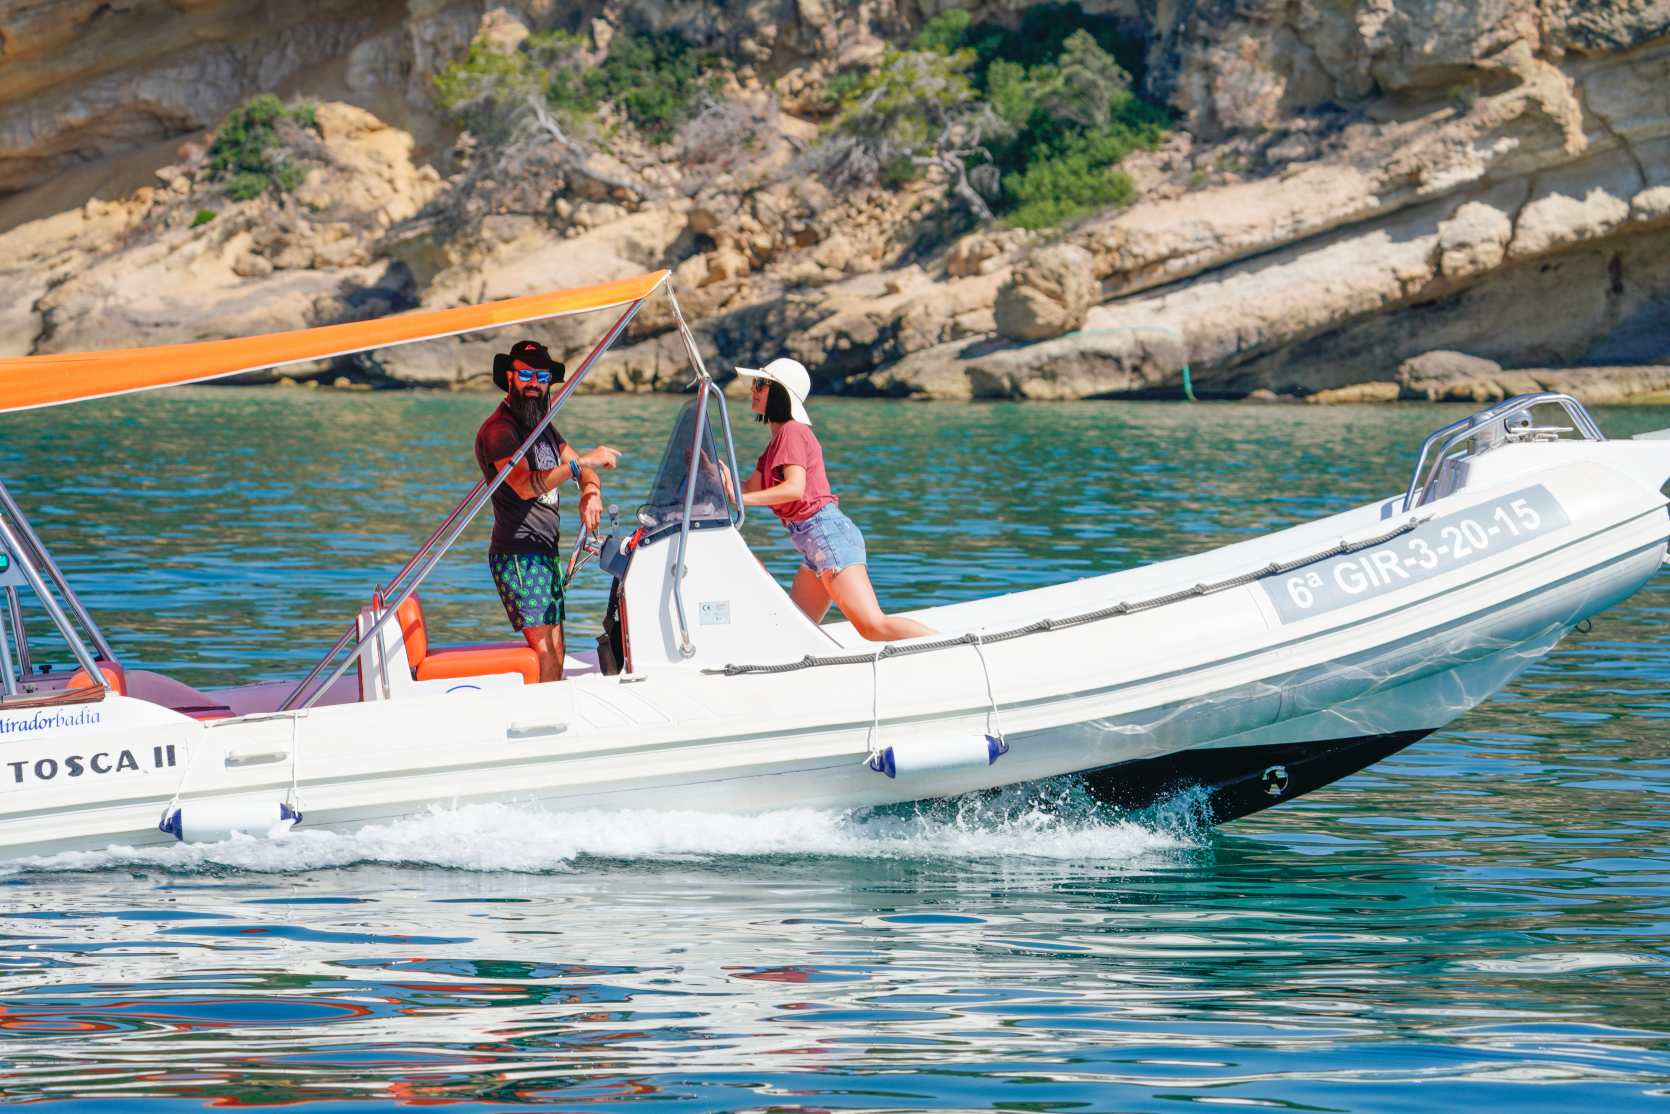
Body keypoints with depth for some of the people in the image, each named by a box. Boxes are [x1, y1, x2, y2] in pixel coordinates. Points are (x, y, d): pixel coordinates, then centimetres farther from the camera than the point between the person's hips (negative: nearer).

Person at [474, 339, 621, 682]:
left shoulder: (542, 425, 17)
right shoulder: (498, 429, -13)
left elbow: (583, 467, 19)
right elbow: (525, 486, -27)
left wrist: (590, 492, -5)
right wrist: (580, 463, -34)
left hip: (546, 552, 10)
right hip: (518, 554, -9)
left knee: (556, 652, 6)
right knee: (543, 652, -17)